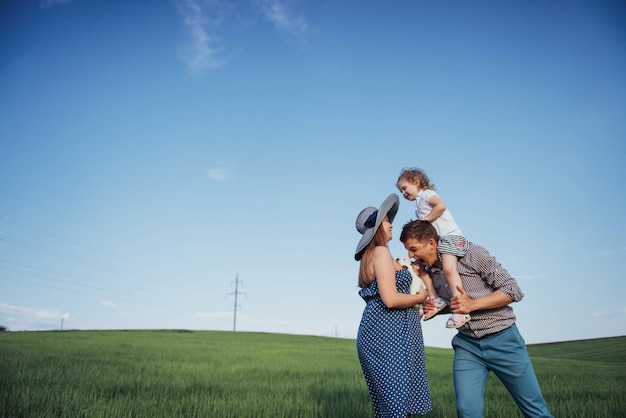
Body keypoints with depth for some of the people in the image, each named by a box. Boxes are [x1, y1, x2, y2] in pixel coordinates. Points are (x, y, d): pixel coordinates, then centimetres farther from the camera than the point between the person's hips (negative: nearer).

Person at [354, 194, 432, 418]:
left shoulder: (370, 256, 21)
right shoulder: (381, 252, -9)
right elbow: (390, 299, -19)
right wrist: (421, 297, -3)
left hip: (381, 333, 10)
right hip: (388, 336, -10)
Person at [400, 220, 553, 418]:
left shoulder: (470, 253, -14)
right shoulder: (431, 273, 2)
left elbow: (513, 291, -13)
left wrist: (472, 304, -22)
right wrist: (435, 308, -3)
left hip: (502, 340, -4)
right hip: (467, 345, 4)